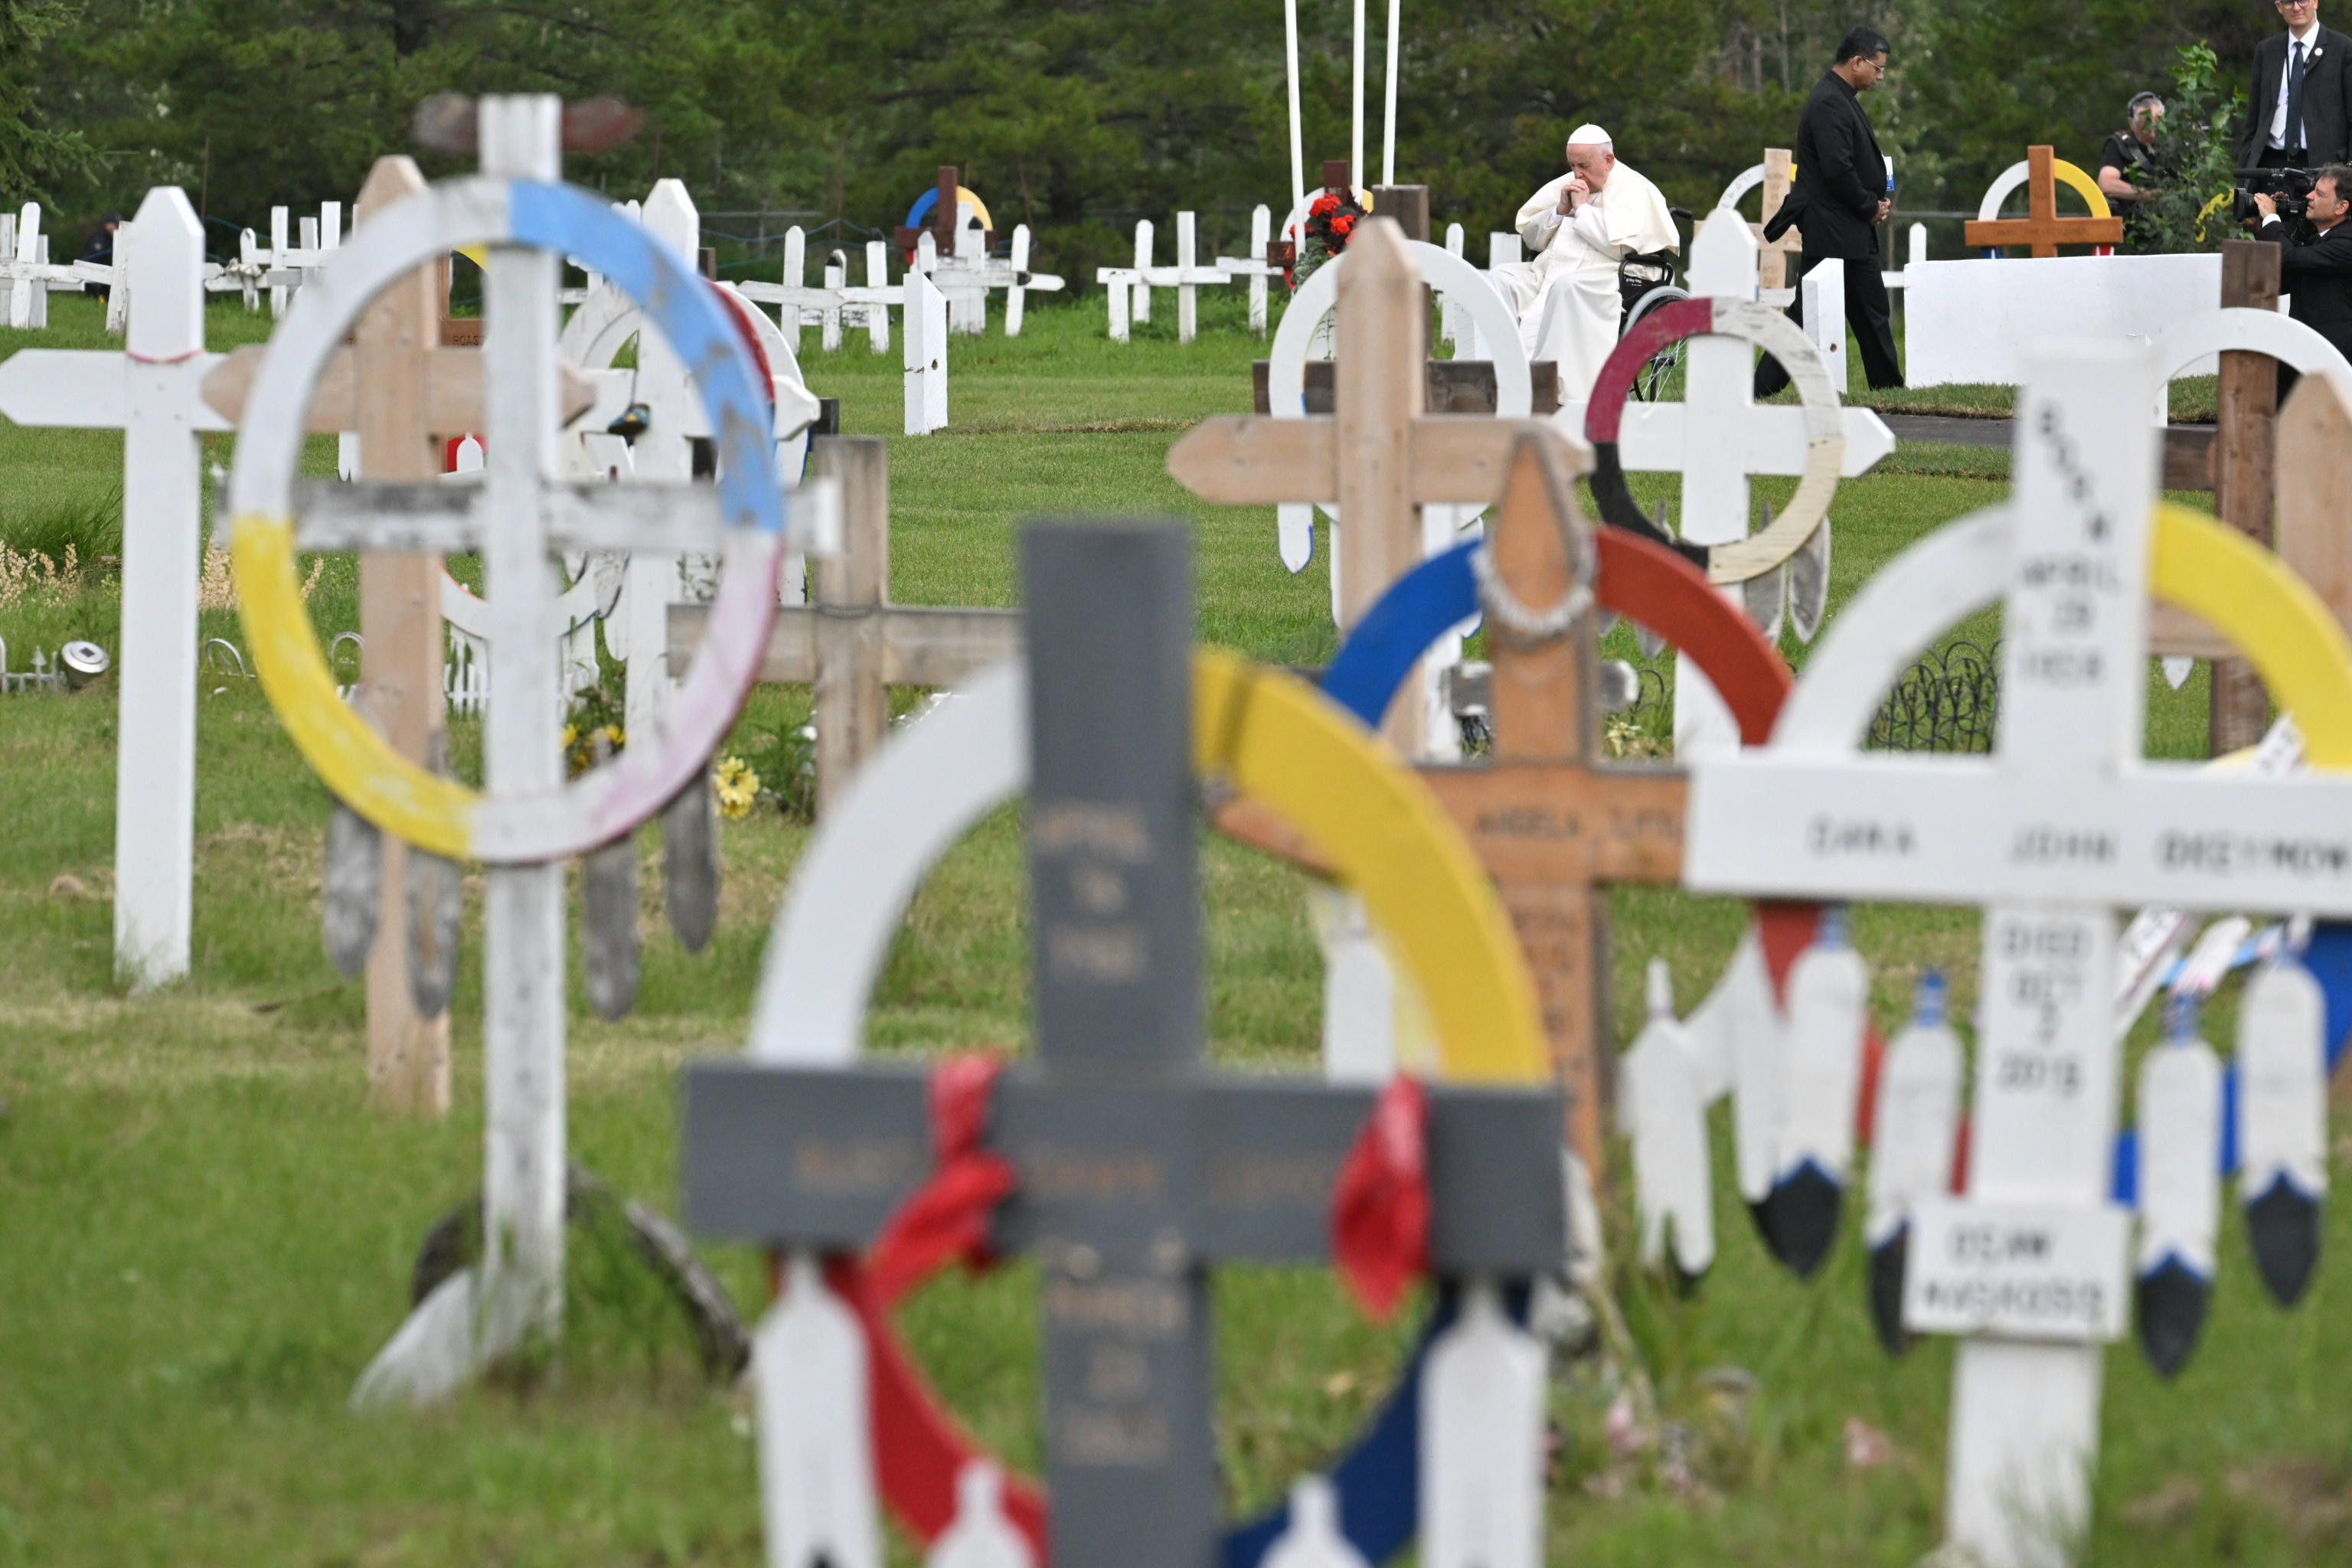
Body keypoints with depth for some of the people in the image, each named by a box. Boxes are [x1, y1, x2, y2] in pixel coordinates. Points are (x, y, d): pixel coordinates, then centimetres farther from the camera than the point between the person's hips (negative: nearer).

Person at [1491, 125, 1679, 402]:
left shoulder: (1634, 190, 1)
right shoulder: (1565, 185, 22)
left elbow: (1620, 245, -14)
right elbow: (1530, 236, 22)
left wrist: (1582, 208, -5)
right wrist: (1560, 210, 4)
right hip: (1548, 271, 7)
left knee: (1566, 287, -40)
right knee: (1502, 280, -19)